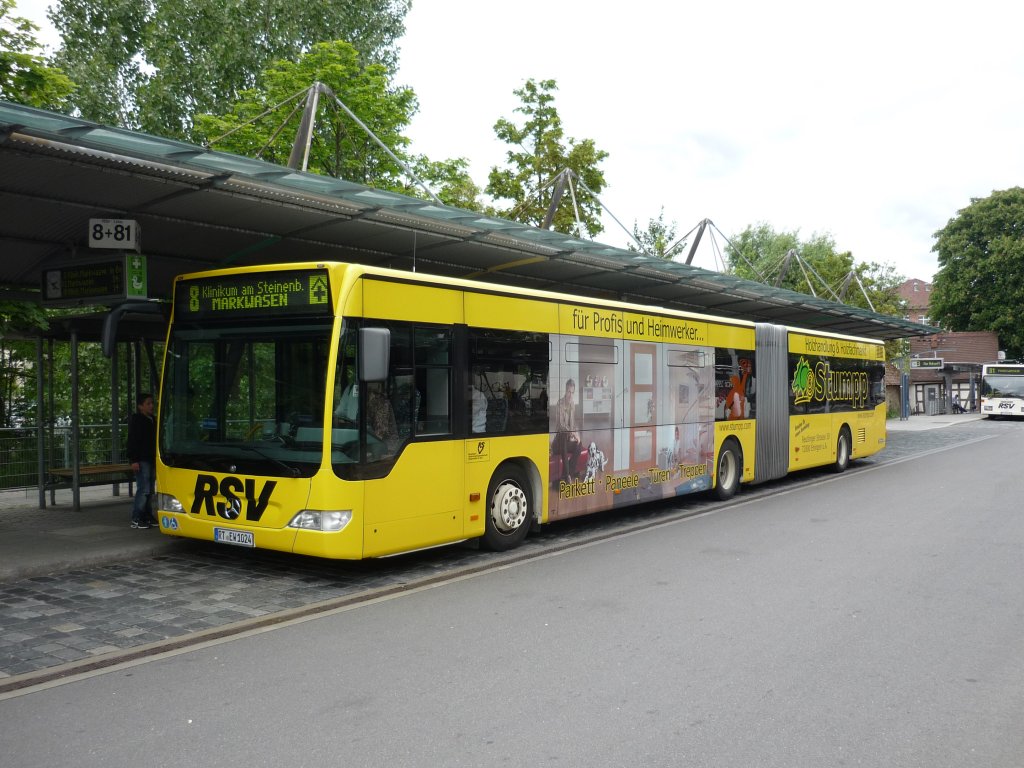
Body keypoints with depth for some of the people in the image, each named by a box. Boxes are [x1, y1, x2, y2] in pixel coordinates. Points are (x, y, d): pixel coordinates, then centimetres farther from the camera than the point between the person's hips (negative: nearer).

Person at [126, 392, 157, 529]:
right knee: (144, 489, -12)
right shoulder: (136, 420, -7)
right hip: (141, 461, -8)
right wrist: (133, 460, -18)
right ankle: (136, 519, -9)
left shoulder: (152, 420, 17)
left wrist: (156, 459, 22)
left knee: (148, 490, 10)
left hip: (151, 460, 8)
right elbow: (132, 442, -12)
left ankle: (147, 516, 17)